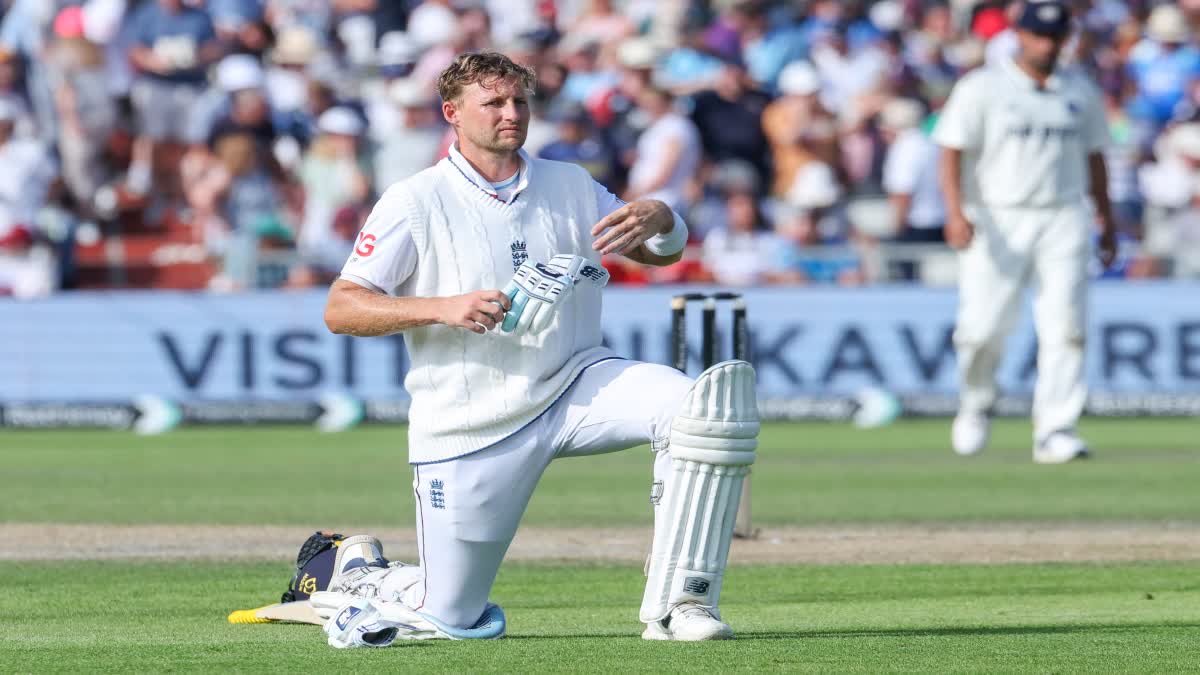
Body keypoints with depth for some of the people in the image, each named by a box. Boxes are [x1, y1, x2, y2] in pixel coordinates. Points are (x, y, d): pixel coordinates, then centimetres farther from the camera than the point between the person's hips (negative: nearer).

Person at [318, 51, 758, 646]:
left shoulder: (570, 186, 8)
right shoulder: (414, 202, -5)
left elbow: (664, 252, 11)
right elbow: (340, 309, -11)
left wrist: (659, 220, -15)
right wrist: (443, 308, -26)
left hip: (574, 387, 3)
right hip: (470, 427, -3)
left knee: (706, 401, -26)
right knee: (455, 620, -2)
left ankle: (675, 604, -24)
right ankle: (357, 579, 32)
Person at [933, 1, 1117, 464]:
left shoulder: (1081, 93, 13)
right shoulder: (982, 88, 1)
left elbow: (1093, 158, 21)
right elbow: (952, 151, -5)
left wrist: (1107, 222, 19)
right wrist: (956, 212, -19)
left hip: (1063, 219, 3)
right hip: (997, 219, -3)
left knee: (1065, 328, -10)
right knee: (983, 328, -6)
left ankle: (1054, 432, -10)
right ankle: (974, 408, 21)